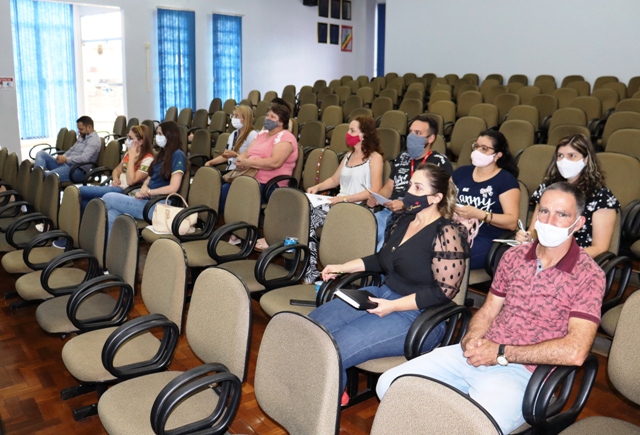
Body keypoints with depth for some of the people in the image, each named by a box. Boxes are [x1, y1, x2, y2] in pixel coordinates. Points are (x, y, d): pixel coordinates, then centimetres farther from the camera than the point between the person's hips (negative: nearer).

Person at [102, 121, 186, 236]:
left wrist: (148, 191, -11)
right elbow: (150, 177, 18)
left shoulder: (178, 155, -8)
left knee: (108, 198, -10)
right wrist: (143, 188, -5)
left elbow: (173, 188, -16)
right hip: (148, 199, 8)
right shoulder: (162, 154, 19)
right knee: (113, 212, -17)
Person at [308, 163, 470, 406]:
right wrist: (342, 267, 15)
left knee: (333, 350, -22)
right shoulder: (404, 221, 9)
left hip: (416, 316, -8)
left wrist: (393, 306, -22)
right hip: (381, 294, 9)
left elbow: (444, 291, -18)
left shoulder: (446, 234, -15)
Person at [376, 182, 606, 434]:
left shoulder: (589, 275, -8)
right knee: (390, 385, -4)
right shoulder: (514, 256, 9)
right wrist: (471, 339, -8)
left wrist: (501, 353, -17)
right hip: (477, 353, 5)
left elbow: (575, 352, -18)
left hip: (522, 370, -5)